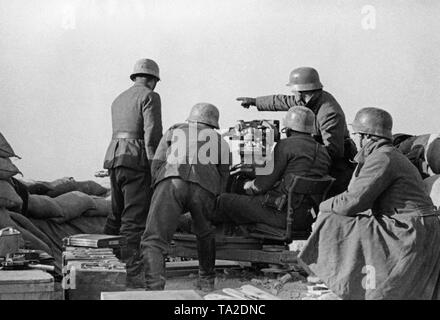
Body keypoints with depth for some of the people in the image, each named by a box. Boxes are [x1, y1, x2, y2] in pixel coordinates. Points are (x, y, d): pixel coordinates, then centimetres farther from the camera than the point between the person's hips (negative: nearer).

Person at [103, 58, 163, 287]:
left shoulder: (118, 100, 23)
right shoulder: (150, 97, -2)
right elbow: (152, 133, -13)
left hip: (114, 157, 8)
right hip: (136, 160, -8)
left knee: (117, 215, 17)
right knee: (134, 219, -9)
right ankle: (130, 273, -12)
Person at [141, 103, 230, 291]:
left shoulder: (174, 131, 33)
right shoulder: (220, 142, 34)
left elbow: (156, 164, 20)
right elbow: (222, 182, 29)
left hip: (171, 182, -1)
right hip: (204, 188, 2)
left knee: (153, 240, -6)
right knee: (205, 234, 29)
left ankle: (154, 288, -26)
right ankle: (206, 282, 38)